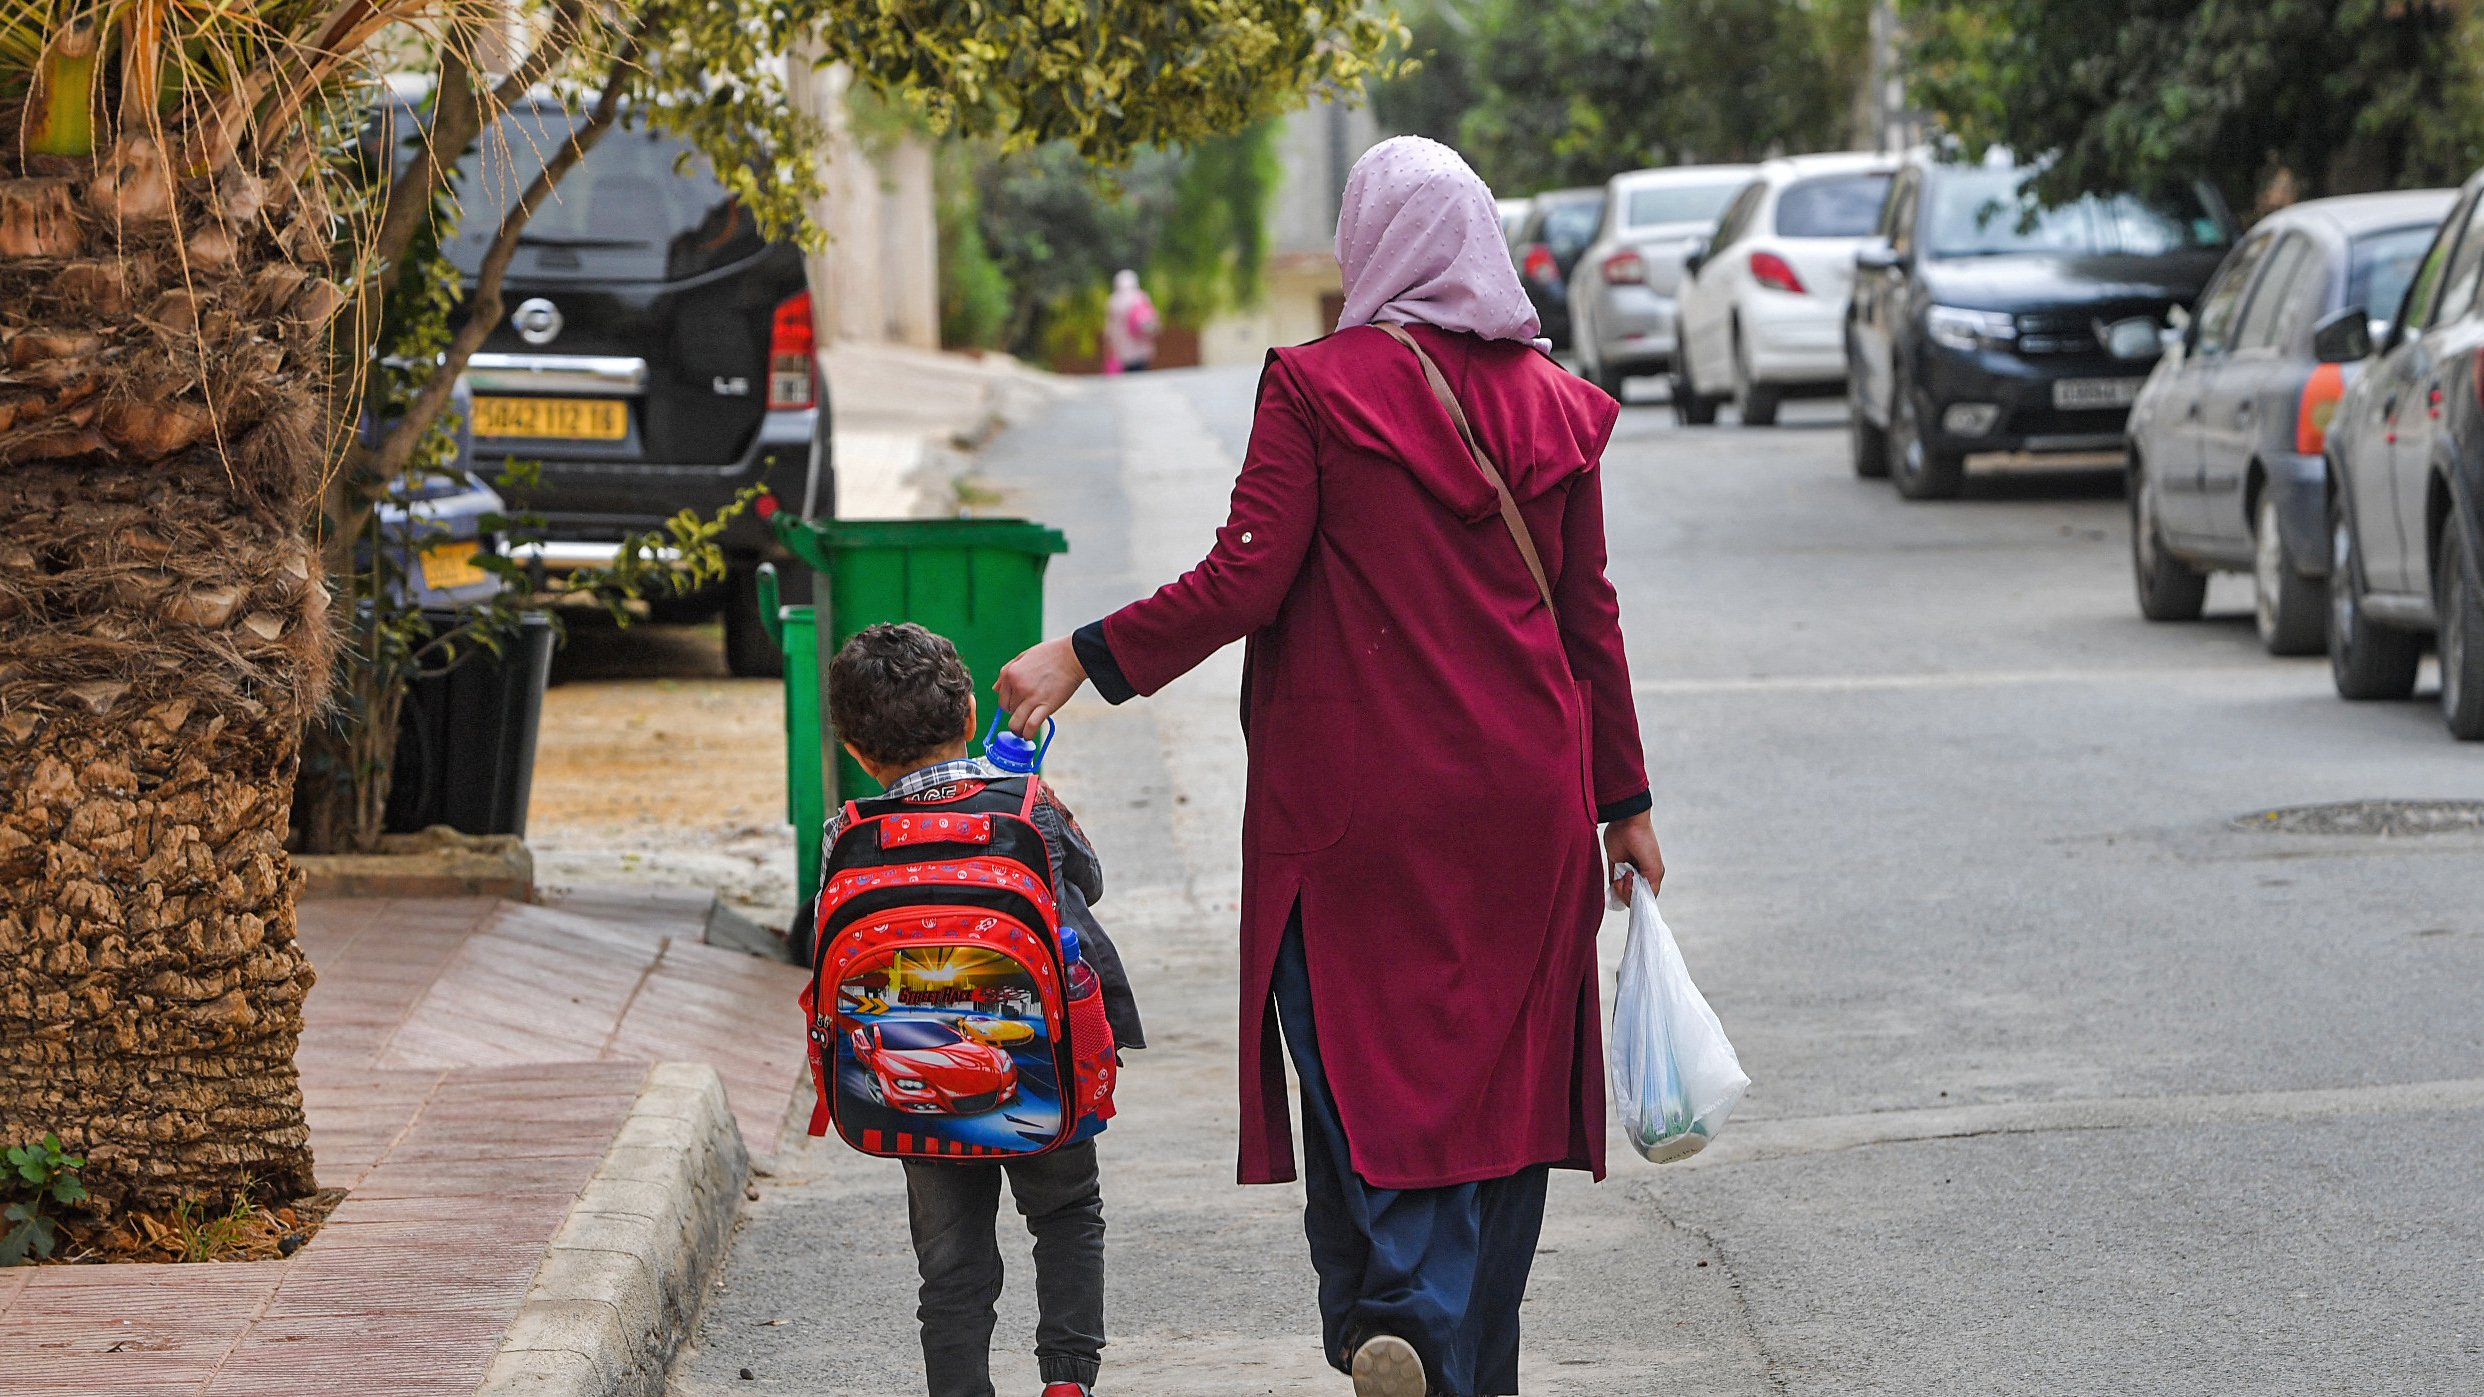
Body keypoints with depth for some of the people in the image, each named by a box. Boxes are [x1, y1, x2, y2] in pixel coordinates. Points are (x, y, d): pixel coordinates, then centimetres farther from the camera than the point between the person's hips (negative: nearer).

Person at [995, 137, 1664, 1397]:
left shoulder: (1318, 387, -8)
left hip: (1360, 796, -4)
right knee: (1497, 1069, 10)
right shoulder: (1551, 404, 6)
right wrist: (1622, 799, 16)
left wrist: (1084, 659, -4)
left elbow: (1243, 582, -13)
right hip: (1521, 800, 4)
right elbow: (1589, 616, 9)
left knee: (1361, 1056, 2)